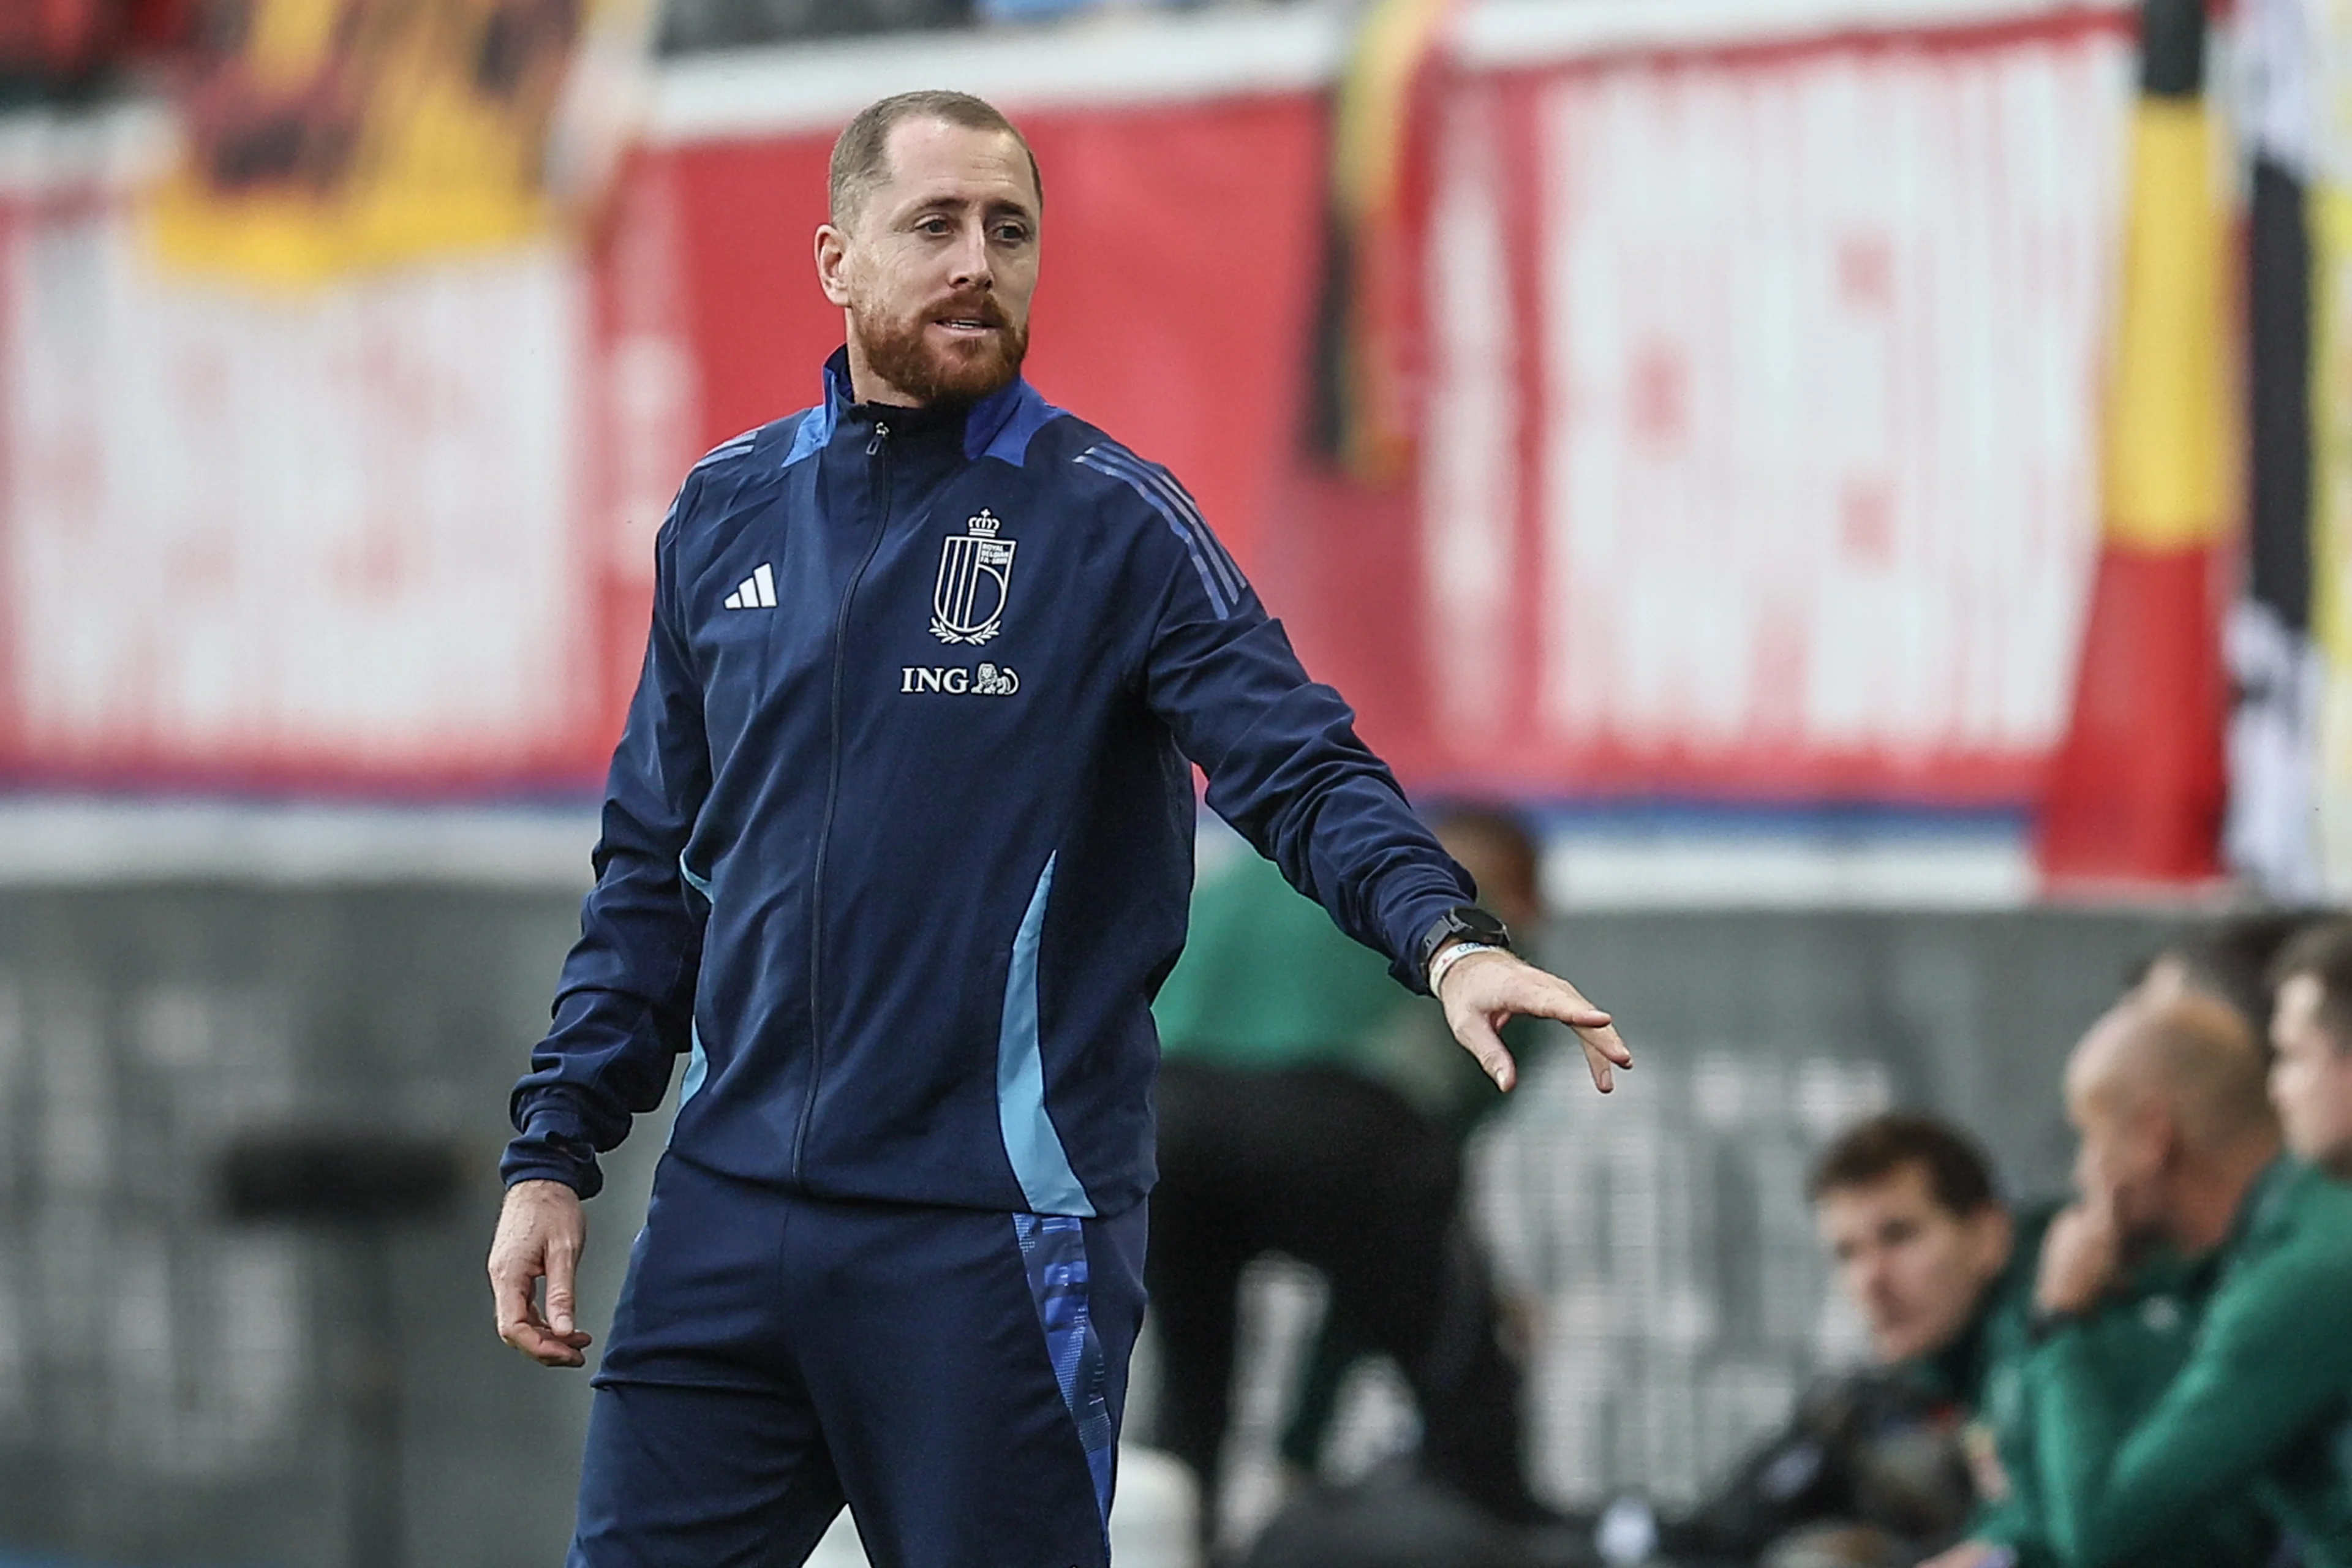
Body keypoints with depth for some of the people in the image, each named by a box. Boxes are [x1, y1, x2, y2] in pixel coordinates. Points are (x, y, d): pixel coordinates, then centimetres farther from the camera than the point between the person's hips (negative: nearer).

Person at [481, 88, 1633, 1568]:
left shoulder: (1111, 523, -2)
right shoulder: (728, 515, 11)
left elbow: (1299, 766, -14)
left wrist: (1449, 937, -33)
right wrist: (555, 1151, 10)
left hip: (997, 1246, -4)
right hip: (728, 1214, 4)